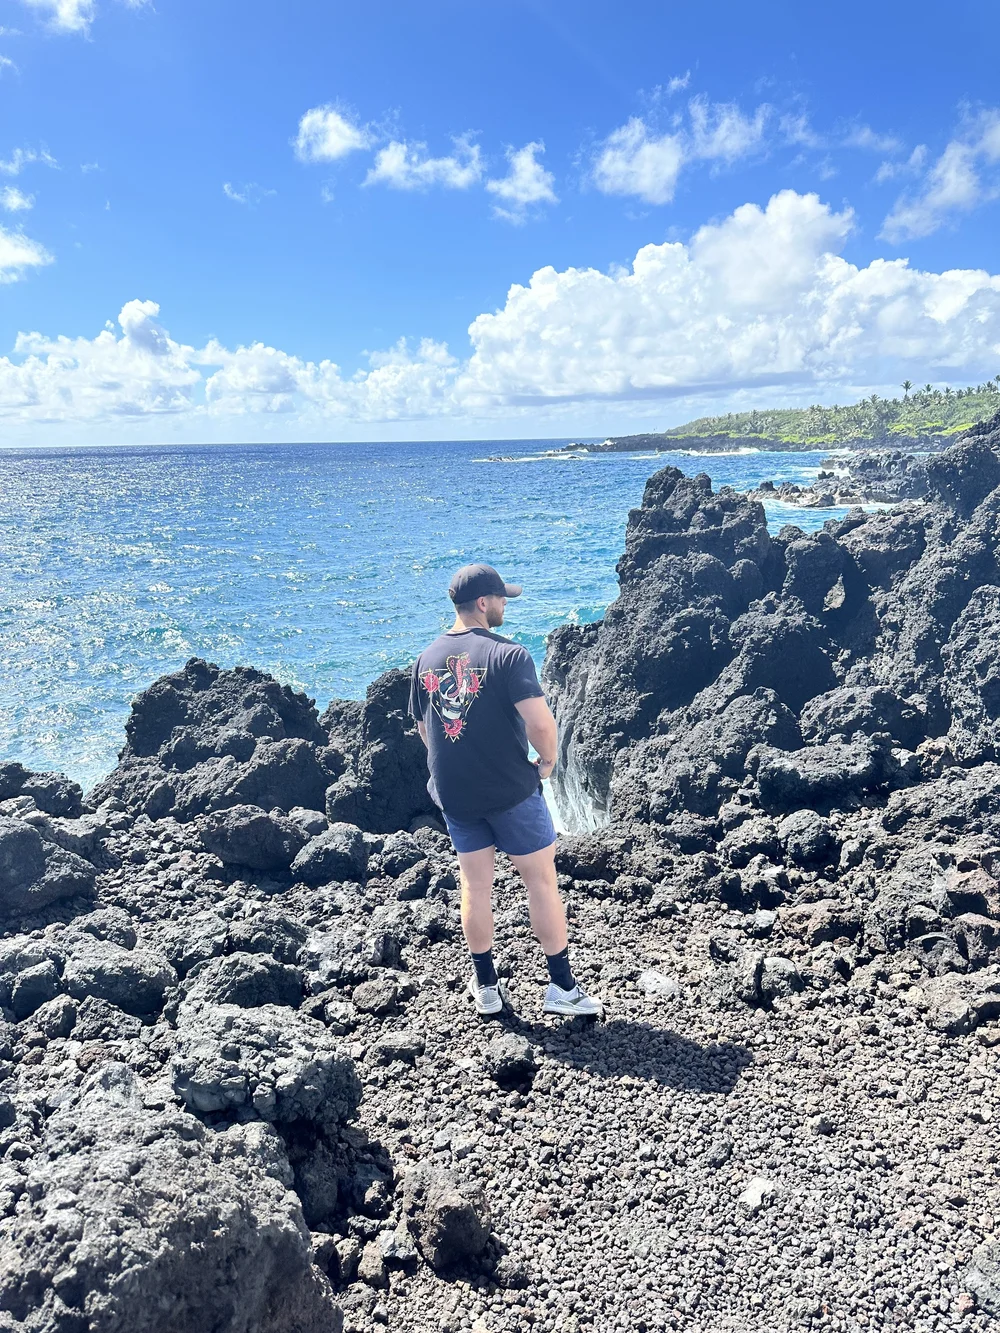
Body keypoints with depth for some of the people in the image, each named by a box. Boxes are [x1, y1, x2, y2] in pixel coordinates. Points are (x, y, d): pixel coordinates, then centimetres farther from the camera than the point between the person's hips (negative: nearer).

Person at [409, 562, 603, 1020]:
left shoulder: (426, 659, 3)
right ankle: (562, 987, 16)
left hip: (453, 794, 5)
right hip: (511, 791, -5)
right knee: (541, 881, 8)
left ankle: (486, 986, 28)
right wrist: (547, 761, -6)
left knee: (475, 884, 16)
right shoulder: (507, 654, -17)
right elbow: (541, 723, -25)